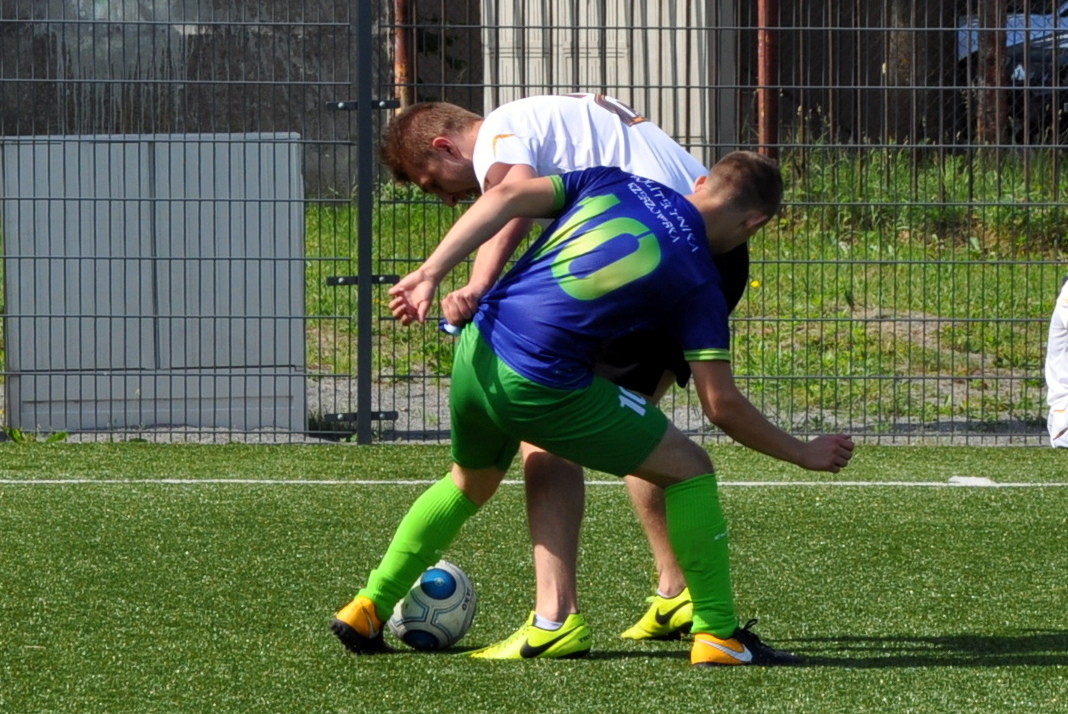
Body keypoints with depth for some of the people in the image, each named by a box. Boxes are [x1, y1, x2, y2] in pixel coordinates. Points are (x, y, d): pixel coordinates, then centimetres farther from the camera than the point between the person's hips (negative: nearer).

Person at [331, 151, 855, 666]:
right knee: (689, 469, 9)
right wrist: (803, 453, 14)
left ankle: (367, 609, 33)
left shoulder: (615, 184, 14)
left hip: (475, 353, 6)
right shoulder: (697, 279, 2)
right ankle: (717, 636, 8)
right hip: (541, 386, -6)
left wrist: (430, 274, 1)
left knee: (470, 485, 34)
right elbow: (722, 406, 1)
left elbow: (507, 197, 3)